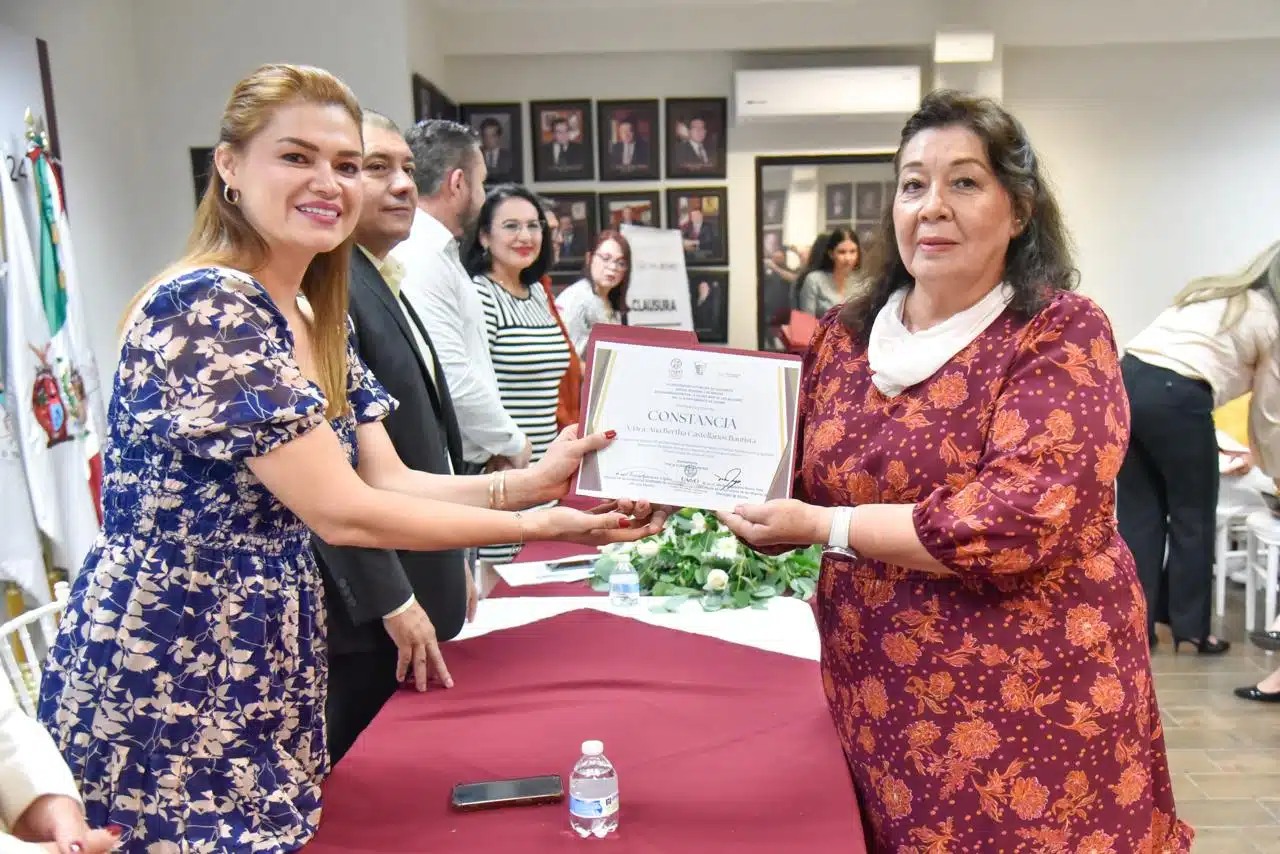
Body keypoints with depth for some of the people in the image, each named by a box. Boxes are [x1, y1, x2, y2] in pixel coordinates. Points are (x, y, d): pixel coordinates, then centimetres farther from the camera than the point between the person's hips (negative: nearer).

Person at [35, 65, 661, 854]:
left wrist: (531, 481, -12)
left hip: (265, 668, 8)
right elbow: (342, 513, -24)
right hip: (164, 673, -8)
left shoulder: (321, 322, 6)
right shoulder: (203, 310, -22)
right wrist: (534, 526, -17)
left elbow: (390, 482, 2)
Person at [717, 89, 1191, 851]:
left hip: (1029, 710, -4)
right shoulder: (844, 336, 4)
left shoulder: (1063, 333, -10)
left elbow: (1020, 523, -22)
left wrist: (826, 526, -19)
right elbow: (799, 488, 12)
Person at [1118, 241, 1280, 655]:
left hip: (1126, 379, 6)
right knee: (1193, 518, 12)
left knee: (1139, 515, 13)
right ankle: (1190, 628, 23)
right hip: (1175, 397, -6)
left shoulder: (1210, 292, 29)